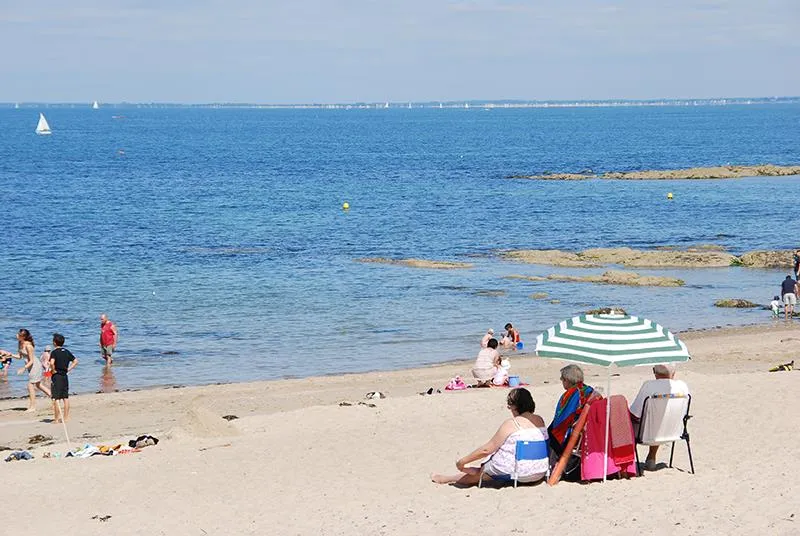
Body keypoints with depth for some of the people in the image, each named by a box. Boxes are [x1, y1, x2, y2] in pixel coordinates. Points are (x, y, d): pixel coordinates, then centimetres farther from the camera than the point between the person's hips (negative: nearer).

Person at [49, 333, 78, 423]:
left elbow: (52, 363, -28)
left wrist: (53, 370, -13)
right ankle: (66, 417, 14)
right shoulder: (67, 351, 8)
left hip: (57, 376, -6)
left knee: (56, 398, -1)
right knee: (66, 397, 11)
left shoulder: (54, 352, -11)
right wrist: (68, 369, 10)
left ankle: (57, 418, -1)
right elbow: (75, 361, 14)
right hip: (65, 376, 6)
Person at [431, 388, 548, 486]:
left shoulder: (511, 424, -15)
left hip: (517, 472, -7)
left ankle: (446, 479, 37)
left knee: (480, 471, 18)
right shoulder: (539, 420, 4)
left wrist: (462, 461, -2)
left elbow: (486, 449, -12)